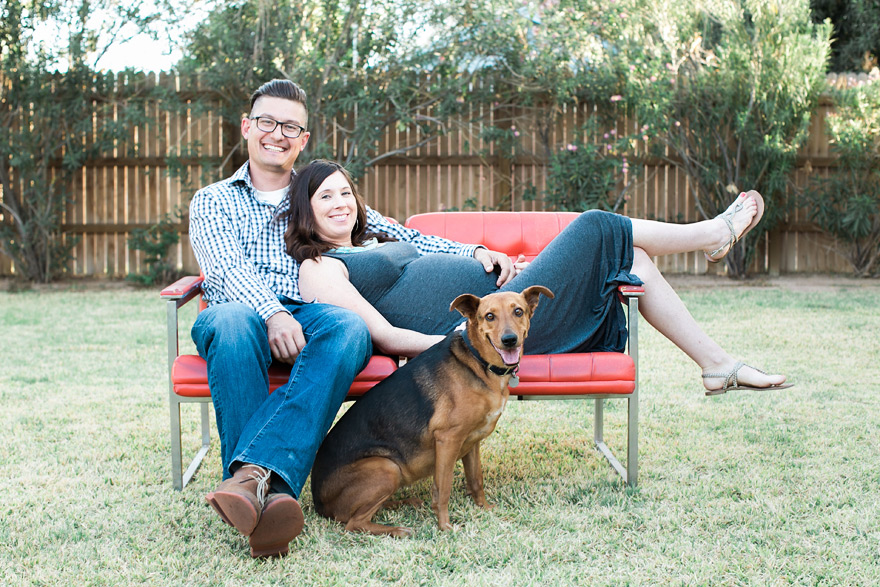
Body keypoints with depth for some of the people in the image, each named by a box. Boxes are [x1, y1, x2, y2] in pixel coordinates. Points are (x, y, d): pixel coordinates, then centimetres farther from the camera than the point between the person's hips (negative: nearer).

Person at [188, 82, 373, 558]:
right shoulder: (212, 201, 20)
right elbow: (226, 268, 0)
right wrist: (272, 313, -20)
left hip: (309, 316, 2)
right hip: (243, 312, -1)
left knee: (349, 326, -35)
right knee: (232, 319, -39)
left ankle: (253, 471, -50)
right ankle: (271, 493, -48)